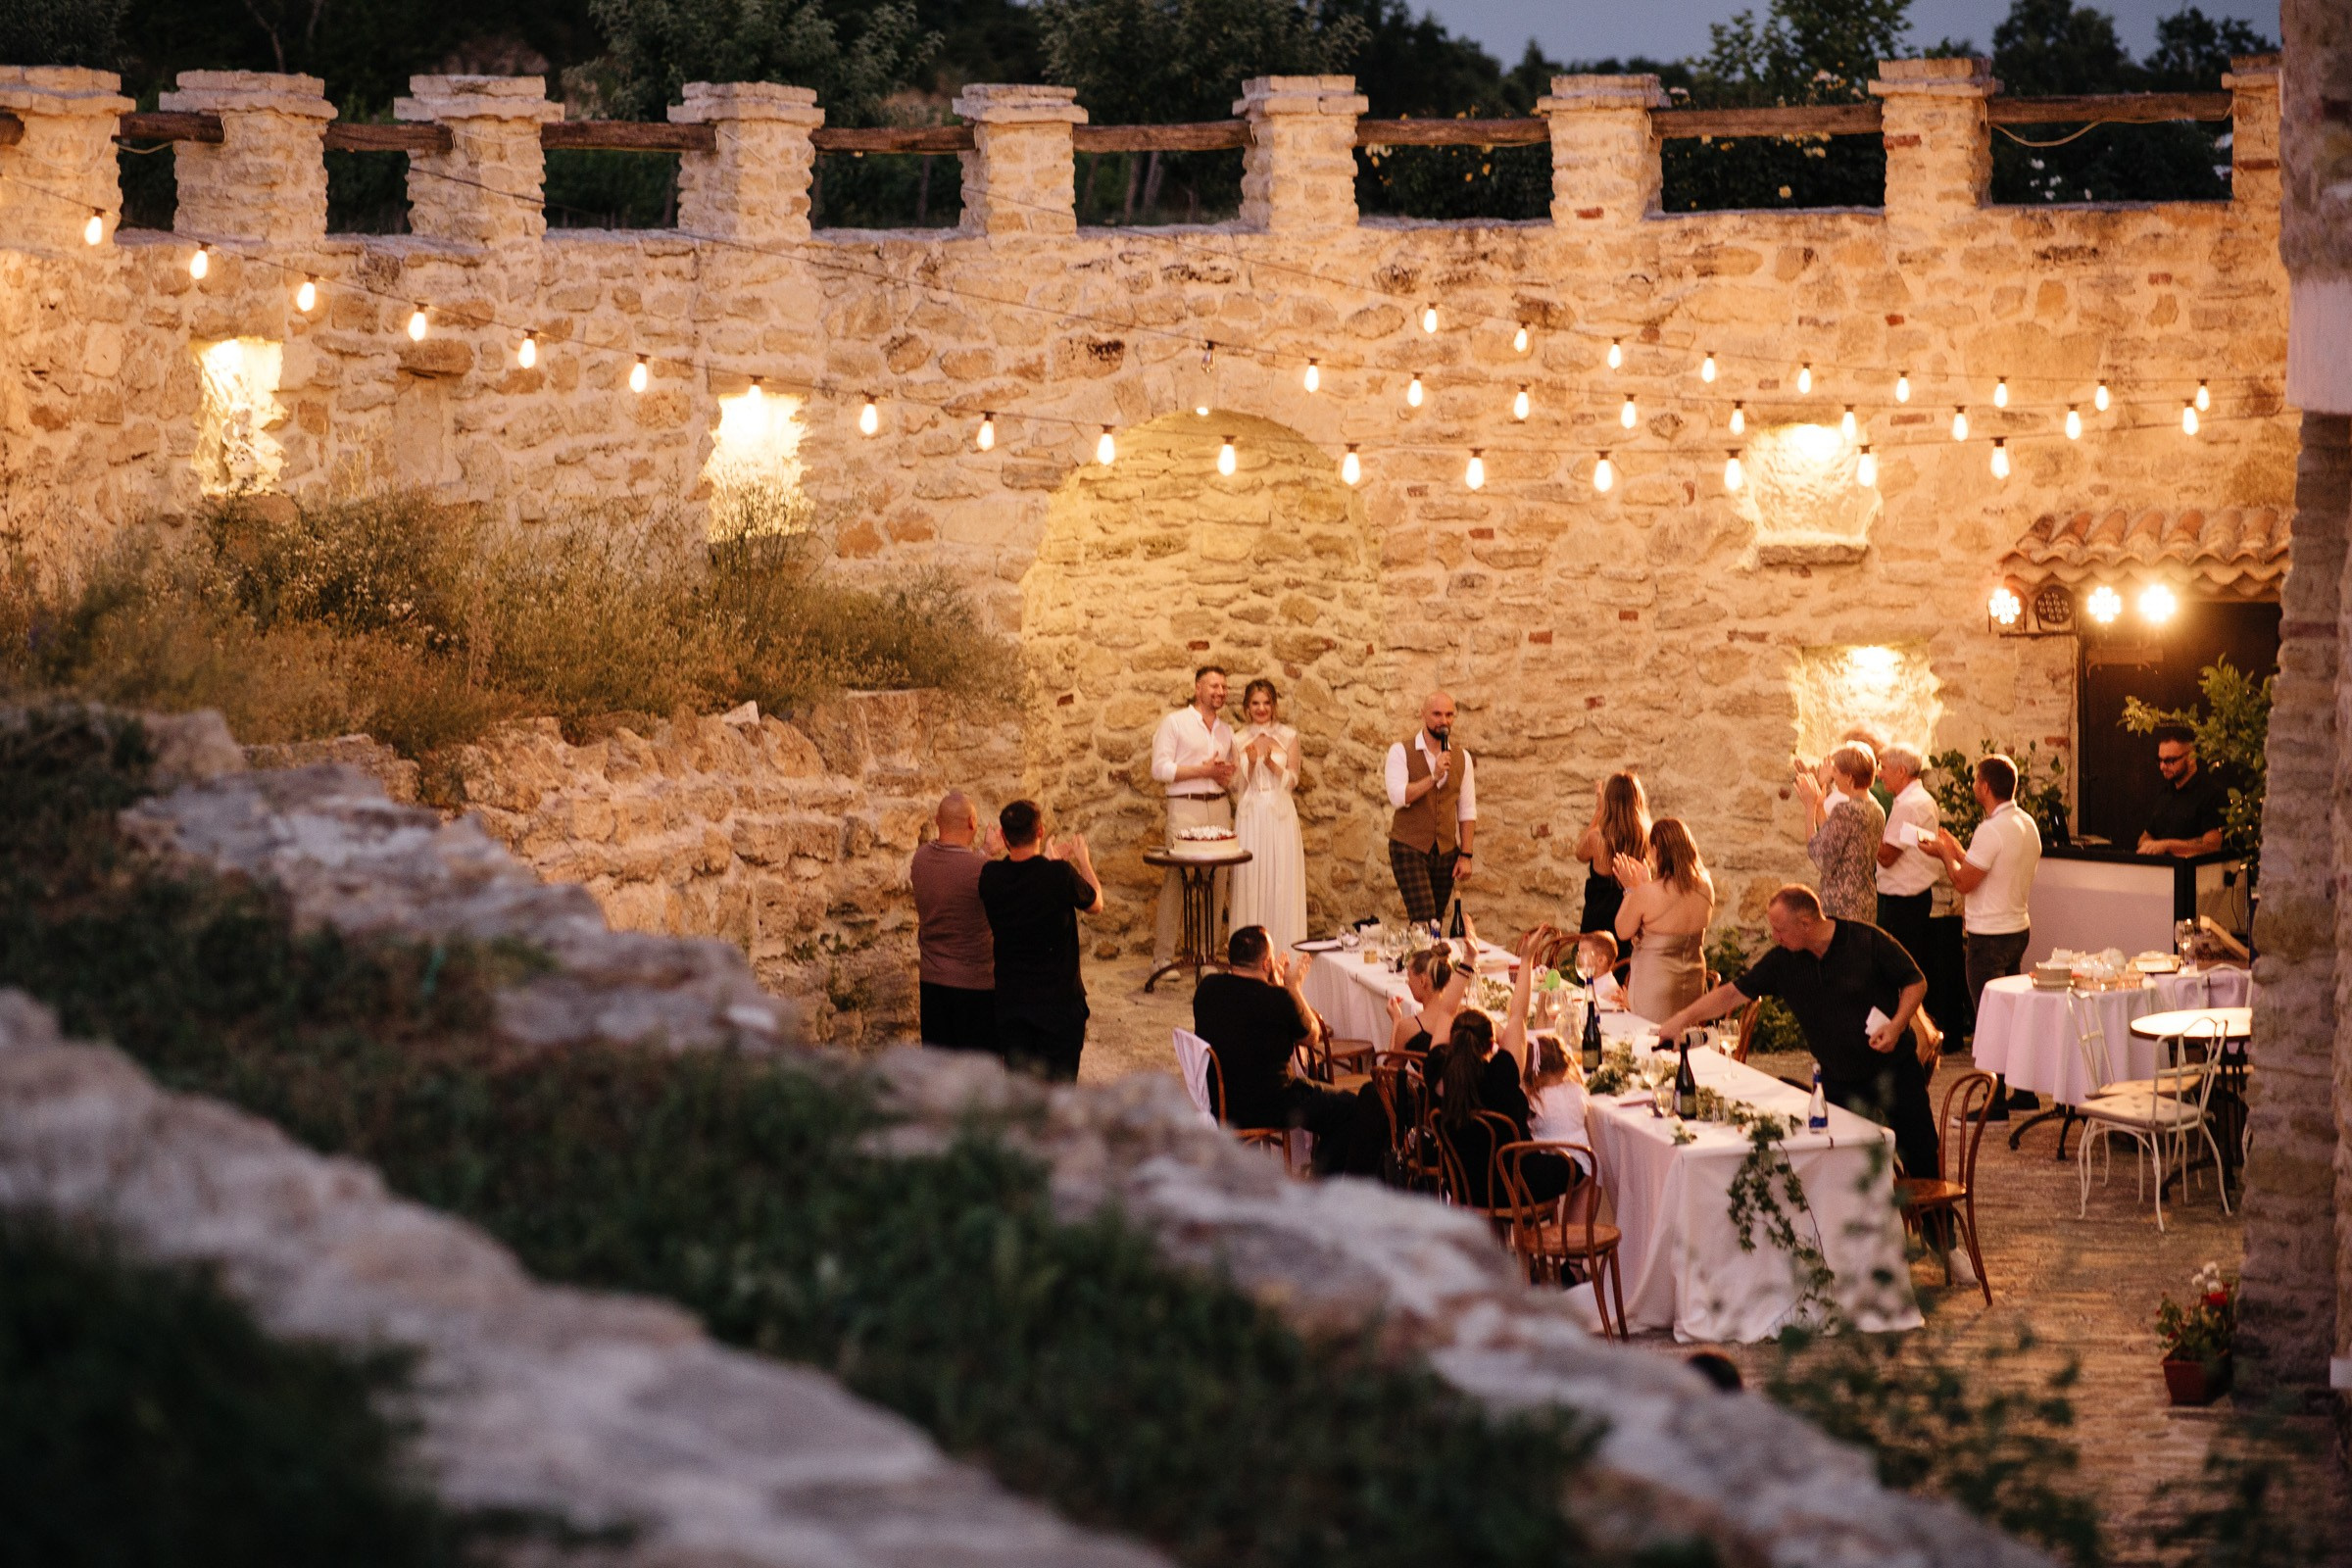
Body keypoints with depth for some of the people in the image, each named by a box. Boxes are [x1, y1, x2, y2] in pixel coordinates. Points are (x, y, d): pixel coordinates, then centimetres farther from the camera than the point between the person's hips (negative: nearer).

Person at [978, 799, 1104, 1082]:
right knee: (1058, 1083, 5)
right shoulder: (1061, 874, -18)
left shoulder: (990, 876, -7)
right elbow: (1095, 905, 3)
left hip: (1010, 999, 4)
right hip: (1058, 999, -4)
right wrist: (1083, 861, 19)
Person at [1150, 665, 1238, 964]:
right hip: (1186, 808, -6)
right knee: (1176, 880, -8)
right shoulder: (1175, 722, 1)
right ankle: (1163, 956, -4)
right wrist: (1204, 771, -12)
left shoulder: (1226, 730, 18)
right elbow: (1160, 770, -7)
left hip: (1220, 807, 6)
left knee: (1216, 882, 2)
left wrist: (1229, 774, 3)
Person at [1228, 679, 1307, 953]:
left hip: (1280, 816, -1)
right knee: (1250, 881, -1)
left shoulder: (1288, 737, 5)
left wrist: (1271, 763, -16)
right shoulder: (1239, 740, 8)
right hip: (1250, 815, 1)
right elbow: (1238, 785, 5)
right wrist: (1251, 763, -13)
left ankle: (1283, 949, 1)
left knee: (1281, 880, -3)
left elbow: (1292, 780, 1)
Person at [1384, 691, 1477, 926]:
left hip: (1446, 852, 4)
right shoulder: (1401, 752, -4)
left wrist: (1466, 855, 2)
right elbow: (1397, 797, -18)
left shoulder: (1461, 758, 7)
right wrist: (1434, 777, -25)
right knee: (1424, 920, -16)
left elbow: (1467, 811, 9)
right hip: (1409, 849, -4)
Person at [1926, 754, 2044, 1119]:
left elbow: (1964, 881, -19)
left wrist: (1946, 854, -2)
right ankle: (2024, 1091, 24)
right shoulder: (2027, 824, 8)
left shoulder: (1991, 831, -21)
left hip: (1990, 937, -9)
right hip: (2018, 927, 9)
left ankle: (1996, 1104, -1)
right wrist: (1958, 852, 21)